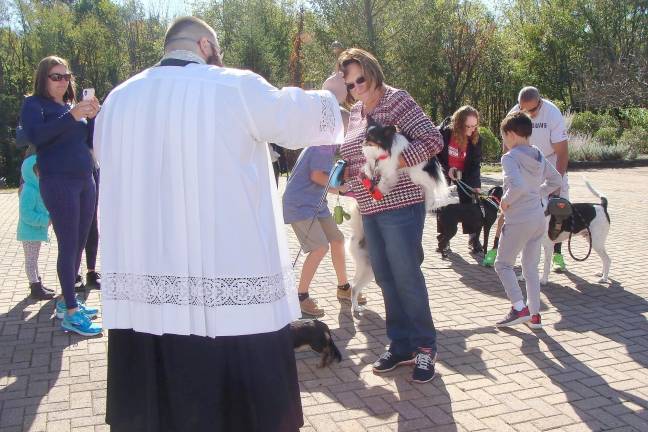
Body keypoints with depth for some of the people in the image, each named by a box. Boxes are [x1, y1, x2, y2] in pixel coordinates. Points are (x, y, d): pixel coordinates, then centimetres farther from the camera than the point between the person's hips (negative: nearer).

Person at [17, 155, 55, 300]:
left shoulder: (38, 189, 10)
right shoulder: (29, 191, -22)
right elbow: (26, 214, -27)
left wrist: (48, 218, 6)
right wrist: (45, 220, -27)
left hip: (37, 230, 10)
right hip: (30, 232, -10)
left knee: (34, 258, 19)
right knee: (31, 259, -2)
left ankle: (37, 283, 29)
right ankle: (36, 288, 2)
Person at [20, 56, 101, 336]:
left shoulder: (73, 106, 17)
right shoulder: (34, 104, -1)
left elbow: (91, 143, 12)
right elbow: (34, 135, -20)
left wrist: (91, 117, -6)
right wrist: (71, 116, -27)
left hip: (85, 181, 7)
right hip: (58, 183, -7)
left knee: (79, 243, 8)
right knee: (68, 245, -8)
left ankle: (67, 301, 19)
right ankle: (70, 313, -5)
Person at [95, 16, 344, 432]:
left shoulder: (118, 100, 9)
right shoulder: (236, 87, -5)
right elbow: (302, 118, 9)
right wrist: (330, 95, 31)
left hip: (141, 281, 5)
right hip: (231, 280, -4)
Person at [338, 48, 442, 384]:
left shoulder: (397, 100, -7)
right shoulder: (355, 112, 15)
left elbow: (433, 140, -14)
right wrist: (343, 174, 3)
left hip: (400, 204, -7)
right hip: (369, 208, 7)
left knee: (407, 277, -4)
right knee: (385, 279, 11)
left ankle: (425, 347, 11)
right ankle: (400, 345, 22)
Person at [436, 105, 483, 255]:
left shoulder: (476, 138, -18)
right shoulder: (445, 132, -24)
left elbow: (476, 164, -15)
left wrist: (476, 185, -27)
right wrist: (447, 169, -22)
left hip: (464, 175, 1)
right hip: (444, 173, -1)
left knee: (469, 203, -7)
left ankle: (474, 239, 3)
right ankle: (443, 239, 9)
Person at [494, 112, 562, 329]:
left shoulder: (510, 157, -17)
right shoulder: (539, 155, 8)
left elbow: (517, 186, -31)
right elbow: (556, 180, 19)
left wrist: (506, 201, -14)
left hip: (518, 221, -8)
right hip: (538, 218, 8)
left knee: (503, 264, 8)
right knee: (531, 268, 16)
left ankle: (519, 307, -3)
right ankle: (535, 315, 18)